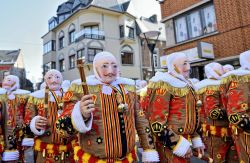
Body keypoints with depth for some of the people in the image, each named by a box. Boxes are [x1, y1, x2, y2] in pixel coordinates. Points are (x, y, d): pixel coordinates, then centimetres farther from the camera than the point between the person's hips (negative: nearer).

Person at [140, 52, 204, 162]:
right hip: (168, 145, -8)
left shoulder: (186, 85, 12)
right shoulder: (163, 85, -17)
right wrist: (179, 144, -20)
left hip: (185, 142, 9)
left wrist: (196, 141, 15)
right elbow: (157, 121, -23)